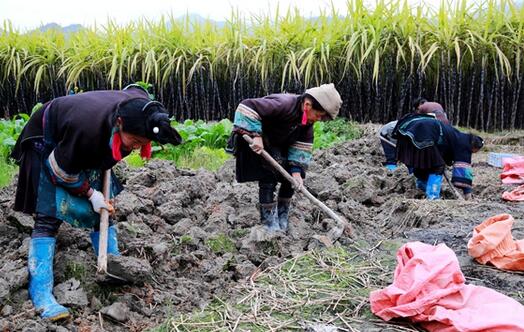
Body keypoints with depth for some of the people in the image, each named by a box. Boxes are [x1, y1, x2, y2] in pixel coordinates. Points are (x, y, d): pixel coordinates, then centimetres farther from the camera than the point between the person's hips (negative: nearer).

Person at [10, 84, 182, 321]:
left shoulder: (139, 108, -27)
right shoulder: (88, 129, -46)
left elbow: (133, 89, 1)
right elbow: (60, 170, -29)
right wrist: (90, 193, -18)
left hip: (93, 148, 7)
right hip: (49, 145, -7)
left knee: (103, 209, 6)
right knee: (49, 216, -15)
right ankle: (40, 295, -15)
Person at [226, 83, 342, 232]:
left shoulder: (308, 117, -13)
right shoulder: (283, 104, -37)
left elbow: (303, 144, -8)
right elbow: (247, 106, -39)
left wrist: (296, 169, -18)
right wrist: (256, 135, -40)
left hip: (279, 146, 8)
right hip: (257, 144, -7)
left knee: (291, 177, 3)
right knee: (269, 177, -16)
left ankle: (282, 215, 20)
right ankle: (268, 218, -1)